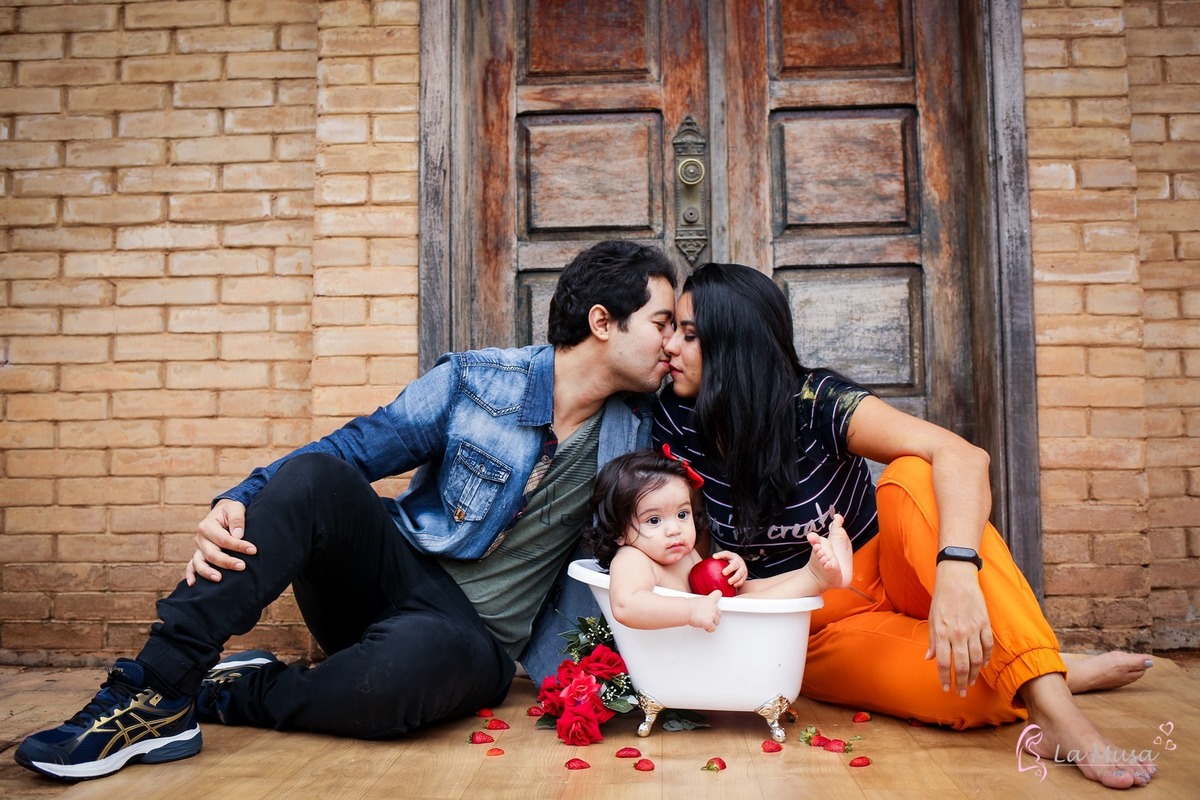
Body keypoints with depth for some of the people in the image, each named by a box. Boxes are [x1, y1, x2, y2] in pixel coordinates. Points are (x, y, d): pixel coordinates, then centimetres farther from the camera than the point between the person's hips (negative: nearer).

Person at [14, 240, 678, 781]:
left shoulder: (636, 427, 2)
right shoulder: (473, 382, -3)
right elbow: (348, 449, -7)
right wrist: (237, 503, -22)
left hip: (474, 639, 0)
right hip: (397, 579, 1)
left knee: (403, 665, -38)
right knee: (314, 475, -29)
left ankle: (224, 696, -9)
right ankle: (154, 686, -24)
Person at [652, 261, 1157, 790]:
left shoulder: (815, 402, -20)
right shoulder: (678, 421, -11)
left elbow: (962, 457, -32)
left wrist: (956, 571, -49)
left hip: (890, 581, 0)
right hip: (824, 632, 0)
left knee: (912, 476, -33)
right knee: (968, 692, -32)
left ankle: (1050, 702, -31)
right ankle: (1071, 675, -4)